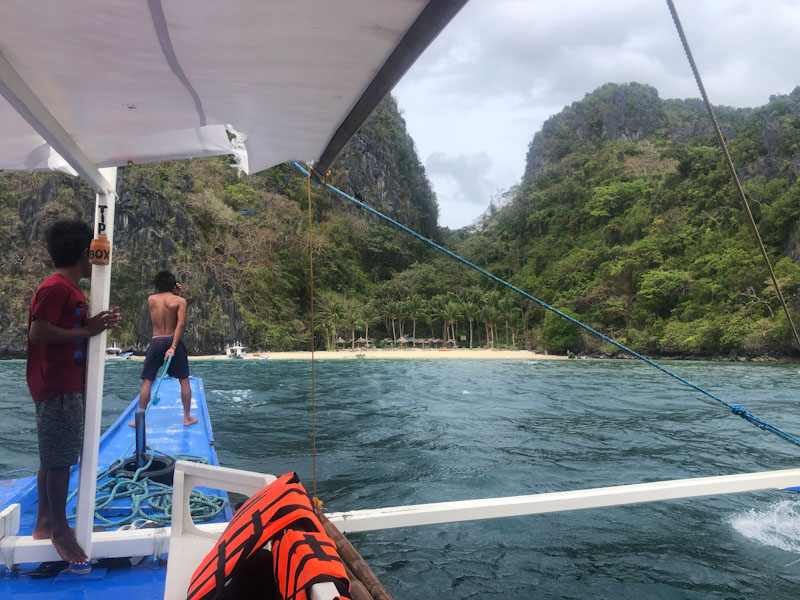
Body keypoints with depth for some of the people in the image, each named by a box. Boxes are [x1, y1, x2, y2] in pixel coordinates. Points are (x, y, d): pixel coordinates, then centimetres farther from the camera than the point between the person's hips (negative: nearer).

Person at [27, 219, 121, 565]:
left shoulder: (70, 288, 15)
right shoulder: (55, 288, -16)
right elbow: (38, 332, -24)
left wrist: (100, 324, 10)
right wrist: (87, 330, -21)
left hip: (67, 385, 10)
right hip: (57, 387, -10)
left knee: (53, 458, 15)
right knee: (59, 459, -2)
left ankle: (44, 522, 26)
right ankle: (60, 529, 9)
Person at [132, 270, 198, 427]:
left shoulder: (151, 300, 4)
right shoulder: (180, 301, -5)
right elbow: (181, 324, -17)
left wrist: (175, 294, 16)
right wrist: (173, 347, -19)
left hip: (156, 342, 2)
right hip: (173, 341, -2)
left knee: (147, 381, 8)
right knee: (184, 380, 9)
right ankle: (187, 417, 12)